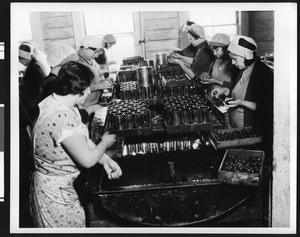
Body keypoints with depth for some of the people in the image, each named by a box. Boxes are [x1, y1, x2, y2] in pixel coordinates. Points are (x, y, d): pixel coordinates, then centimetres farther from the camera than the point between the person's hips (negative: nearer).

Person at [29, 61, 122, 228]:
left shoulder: (55, 102, -1)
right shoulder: (62, 117, -33)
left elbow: (82, 138, 7)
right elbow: (87, 160, -26)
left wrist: (106, 160, -1)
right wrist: (105, 142, -7)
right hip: (54, 193, -9)